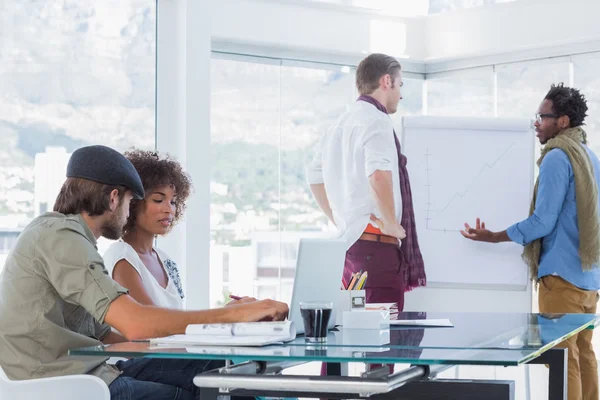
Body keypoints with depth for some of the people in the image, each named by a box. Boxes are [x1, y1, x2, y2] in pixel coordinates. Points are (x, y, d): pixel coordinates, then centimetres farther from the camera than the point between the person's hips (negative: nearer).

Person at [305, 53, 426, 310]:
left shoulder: (340, 125, 17)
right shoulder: (375, 121, -10)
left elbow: (315, 177, 26)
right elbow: (379, 174, -28)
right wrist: (390, 223, -17)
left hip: (347, 239, 9)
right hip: (375, 243, -9)